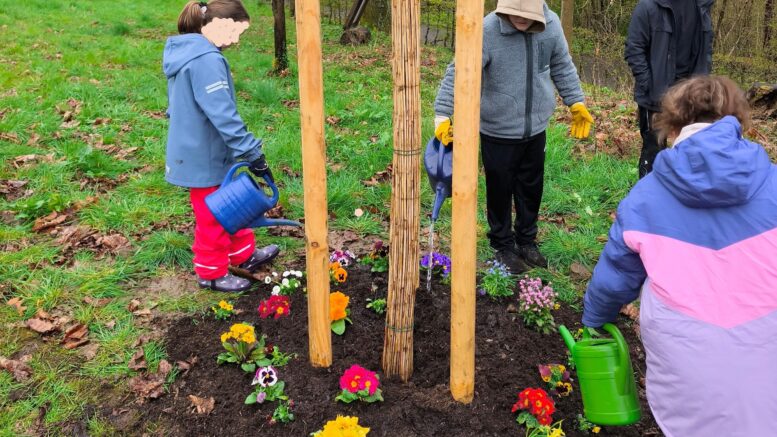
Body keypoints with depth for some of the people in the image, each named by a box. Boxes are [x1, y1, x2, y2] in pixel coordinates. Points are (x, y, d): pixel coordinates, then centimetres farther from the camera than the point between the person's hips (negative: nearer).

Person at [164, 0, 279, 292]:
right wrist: (252, 152, -25)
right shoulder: (206, 60, -26)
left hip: (193, 150, 10)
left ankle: (245, 255, 40)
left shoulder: (183, 51, 7)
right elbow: (223, 114, -29)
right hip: (203, 157, -10)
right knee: (213, 218, 9)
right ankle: (212, 274, 26)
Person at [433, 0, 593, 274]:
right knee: (500, 190, 10)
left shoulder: (551, 24, -7)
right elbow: (458, 73, -19)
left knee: (531, 189, 18)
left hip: (535, 129, 4)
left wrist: (576, 102, 10)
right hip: (498, 132, -4)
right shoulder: (487, 30, -21)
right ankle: (503, 245, 29)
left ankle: (527, 240, 37)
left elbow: (562, 66, 9)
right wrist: (443, 115, -26)